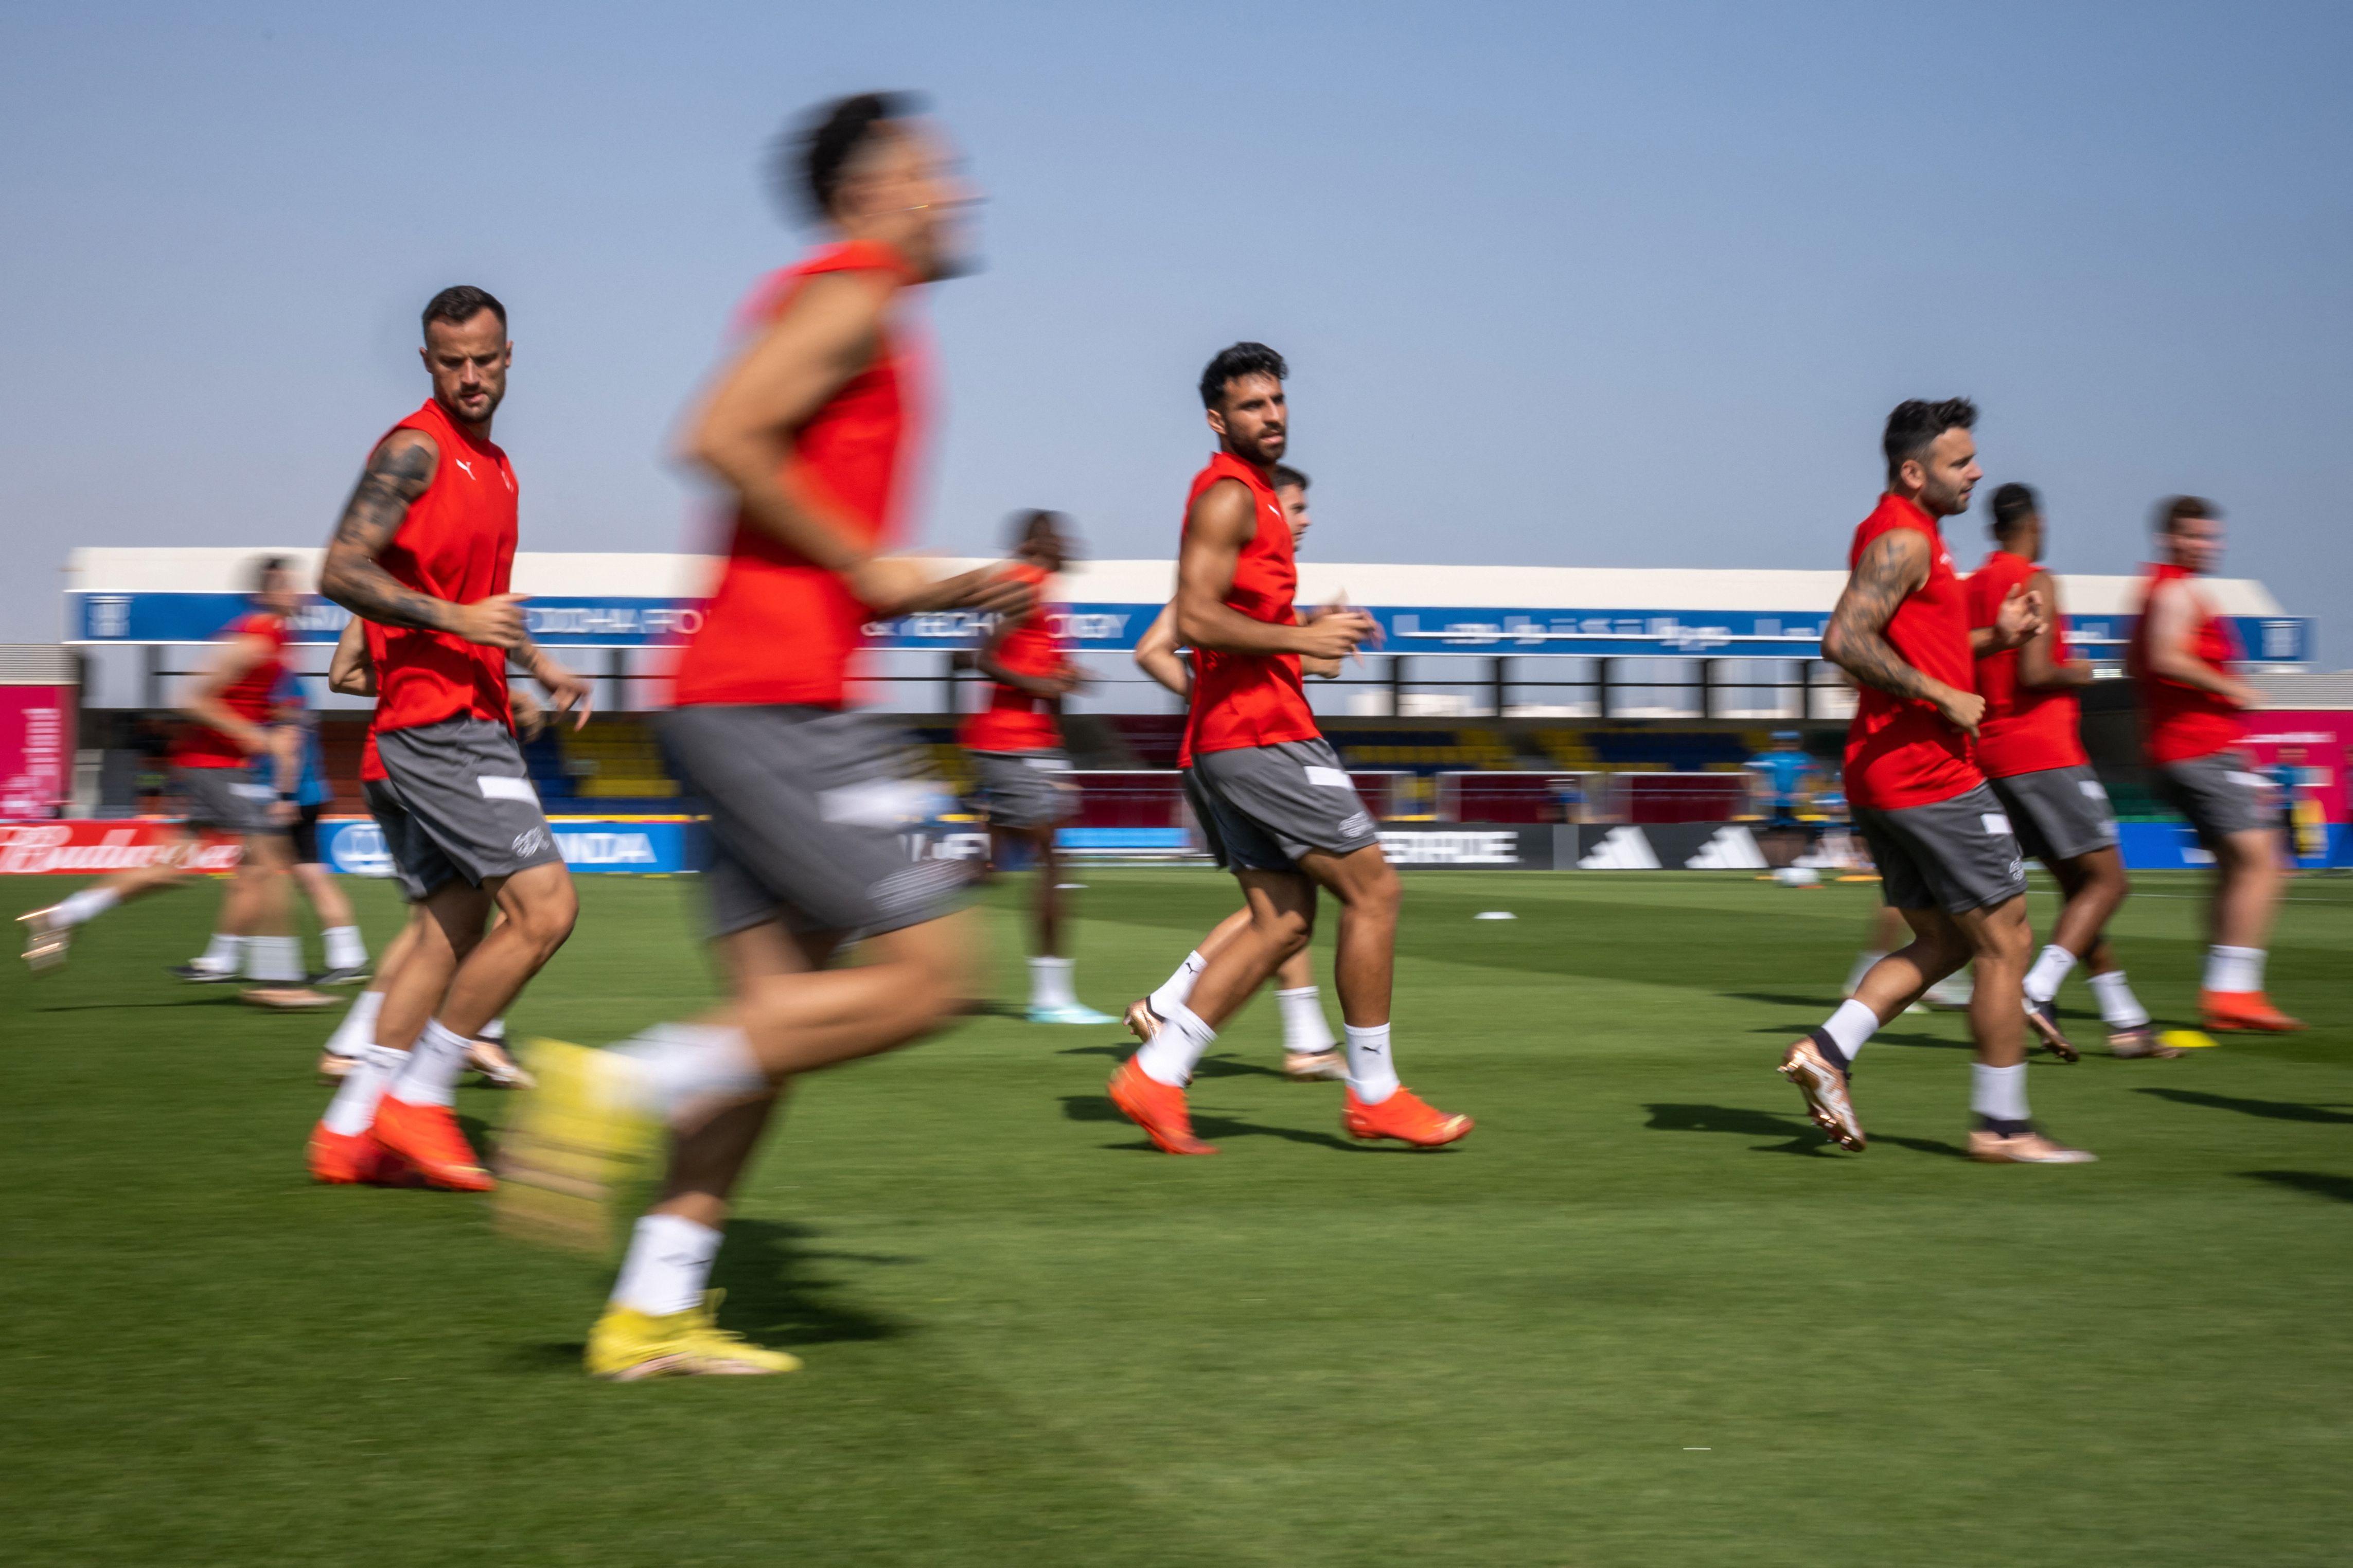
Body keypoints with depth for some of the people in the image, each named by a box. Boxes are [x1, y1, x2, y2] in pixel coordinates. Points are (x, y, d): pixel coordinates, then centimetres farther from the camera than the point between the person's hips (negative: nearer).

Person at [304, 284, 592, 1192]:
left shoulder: (494, 466, 20)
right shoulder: (416, 451, -8)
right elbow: (341, 572, -18)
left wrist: (537, 665, 26)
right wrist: (458, 621, -24)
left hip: (471, 720, 10)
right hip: (434, 718, -10)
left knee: (457, 927, 10)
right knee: (546, 907, -13)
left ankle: (351, 1132, 12)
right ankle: (418, 1097, -5)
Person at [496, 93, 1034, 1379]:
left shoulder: (852, 315, 25)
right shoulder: (851, 297, -5)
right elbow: (719, 437, -20)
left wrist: (947, 594, 19)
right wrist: (870, 563, -14)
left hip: (745, 704, 10)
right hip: (770, 702, -10)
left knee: (783, 1006, 7)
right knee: (924, 973, -10)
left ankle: (653, 1315, 8)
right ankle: (617, 1090, -11)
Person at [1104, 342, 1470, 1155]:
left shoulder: (1253, 496, 22)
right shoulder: (1228, 495, -10)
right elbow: (1197, 621, -21)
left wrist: (1310, 627, 14)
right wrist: (1304, 638, -16)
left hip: (1229, 742, 10)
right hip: (1260, 731, -10)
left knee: (1285, 921, 7)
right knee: (1373, 887, -5)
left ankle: (1155, 1074, 3)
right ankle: (1374, 1094, 2)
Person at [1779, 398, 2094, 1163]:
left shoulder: (1907, 536, 18)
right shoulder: (1903, 539, -14)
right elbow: (1845, 640, -26)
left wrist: (1995, 636, 13)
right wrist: (1944, 698, -22)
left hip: (1883, 778, 10)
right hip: (1930, 776, -10)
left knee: (1942, 941, 15)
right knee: (2004, 944, -1)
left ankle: (1826, 1051, 3)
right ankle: (2001, 1126, 4)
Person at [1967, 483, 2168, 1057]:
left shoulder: (1972, 588, 13)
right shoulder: (2037, 583, -11)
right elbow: (2033, 673, -21)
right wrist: (2073, 675, -2)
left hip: (1992, 753, 9)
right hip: (2044, 751, -9)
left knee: (2078, 884, 12)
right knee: (2107, 880, -4)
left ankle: (2126, 1021, 11)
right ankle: (2037, 993, -19)